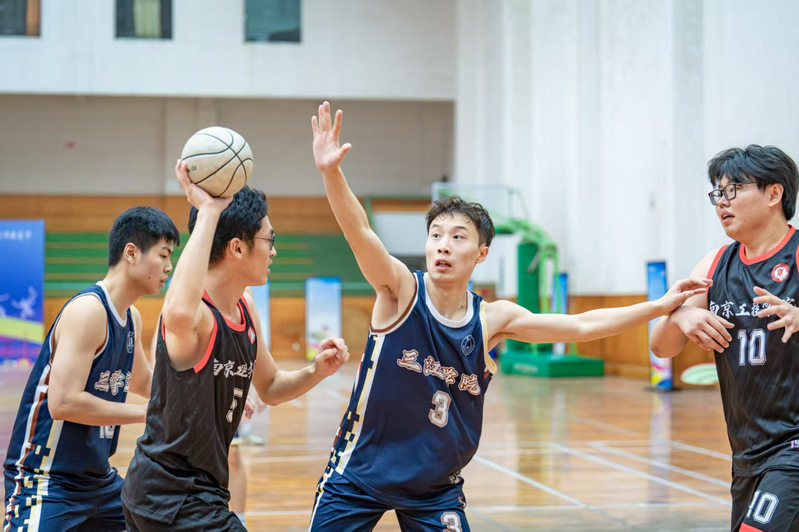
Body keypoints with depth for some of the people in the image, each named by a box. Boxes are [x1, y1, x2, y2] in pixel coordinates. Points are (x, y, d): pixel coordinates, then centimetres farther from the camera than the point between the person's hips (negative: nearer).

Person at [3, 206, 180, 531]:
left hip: (98, 478, 9)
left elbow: (142, 382, 27)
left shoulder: (131, 318, 8)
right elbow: (64, 402, -27)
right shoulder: (88, 310, -19)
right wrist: (149, 413, -19)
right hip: (47, 482, -9)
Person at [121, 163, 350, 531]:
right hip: (174, 500, -10)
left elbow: (270, 388, 18)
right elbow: (179, 314, -51)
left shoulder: (246, 308, 5)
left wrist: (315, 372, -3)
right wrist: (208, 213, -43)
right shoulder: (198, 315, -24)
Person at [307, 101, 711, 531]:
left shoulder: (493, 319, -6)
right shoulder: (402, 290, -16)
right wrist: (330, 172, -50)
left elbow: (583, 326, -1)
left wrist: (660, 306, -4)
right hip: (360, 473, -2)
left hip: (436, 486, 3)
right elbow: (359, 231, -34)